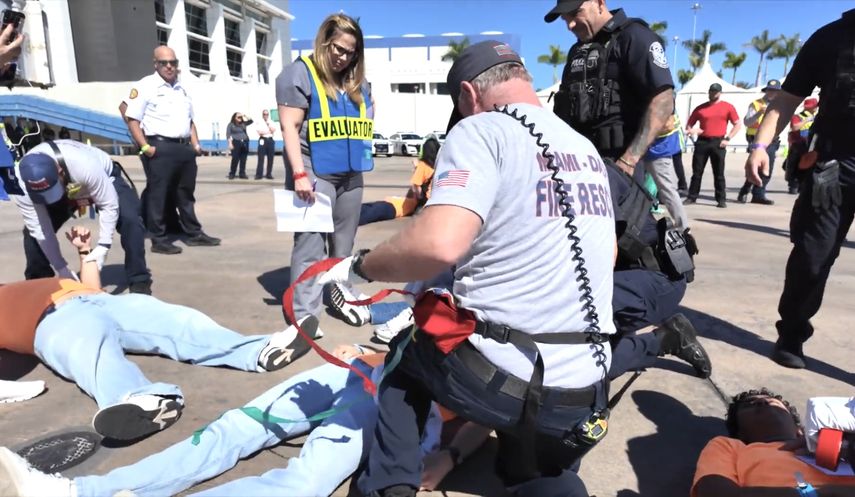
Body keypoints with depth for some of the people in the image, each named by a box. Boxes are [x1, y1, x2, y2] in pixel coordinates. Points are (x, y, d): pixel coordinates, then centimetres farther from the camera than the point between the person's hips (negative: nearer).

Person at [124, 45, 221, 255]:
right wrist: (145, 147, -17)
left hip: (184, 147, 7)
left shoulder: (182, 88, 19)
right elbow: (133, 119, -9)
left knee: (185, 193, 14)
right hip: (160, 147, -7)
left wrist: (195, 144, 12)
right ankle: (159, 240, 3)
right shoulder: (145, 86, -4)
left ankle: (194, 234, 22)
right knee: (158, 195, -2)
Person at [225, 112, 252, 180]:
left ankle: (242, 174, 6)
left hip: (245, 143, 4)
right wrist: (230, 143, -13)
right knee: (235, 159, -7)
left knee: (243, 159, 2)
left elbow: (251, 121, 16)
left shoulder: (243, 124, 15)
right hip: (236, 143, -4)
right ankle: (231, 174, 2)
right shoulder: (231, 125, 4)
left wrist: (245, 116, 9)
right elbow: (228, 135, -3)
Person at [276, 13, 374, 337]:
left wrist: (365, 130, 5)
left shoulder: (357, 81, 15)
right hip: (314, 173, -6)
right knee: (310, 244, -8)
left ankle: (344, 298, 28)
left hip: (351, 174, 6)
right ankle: (304, 313, -3)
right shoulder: (300, 73, -4)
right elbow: (290, 127, -11)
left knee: (344, 244, 15)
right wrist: (299, 173, -19)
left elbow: (365, 121, 28)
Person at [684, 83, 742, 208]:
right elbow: (689, 124, 13)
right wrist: (690, 130, -10)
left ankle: (721, 199, 5)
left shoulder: (727, 107, 5)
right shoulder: (700, 108, 10)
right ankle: (692, 197, 11)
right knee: (697, 172, 3)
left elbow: (737, 125, 5)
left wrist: (727, 138, -5)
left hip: (718, 143, -2)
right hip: (702, 142, 2)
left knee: (719, 173, 1)